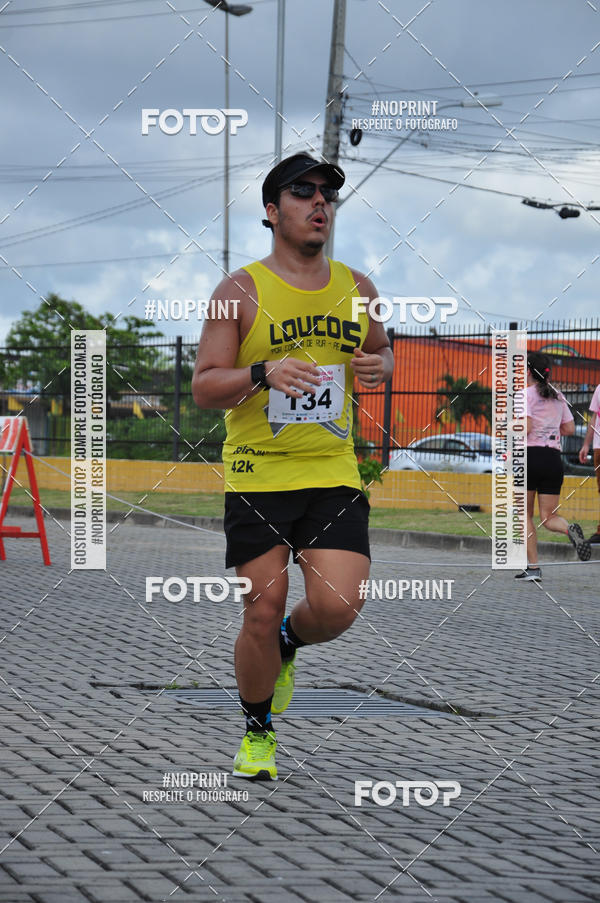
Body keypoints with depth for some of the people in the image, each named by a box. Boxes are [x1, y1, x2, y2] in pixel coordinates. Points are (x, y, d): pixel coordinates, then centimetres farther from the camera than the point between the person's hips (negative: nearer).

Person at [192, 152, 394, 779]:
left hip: (334, 475, 3)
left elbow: (380, 352, 27)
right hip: (257, 476, -3)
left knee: (336, 608, -11)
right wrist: (262, 373, -24)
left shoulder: (357, 290, 9)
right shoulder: (242, 291, -3)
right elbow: (203, 388, -6)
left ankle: (287, 644, 25)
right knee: (262, 615, -2)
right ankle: (257, 731, 23)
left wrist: (378, 367, 2)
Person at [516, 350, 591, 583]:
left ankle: (533, 567, 4)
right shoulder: (558, 396, 13)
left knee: (525, 515, 9)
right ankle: (570, 529, -29)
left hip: (530, 456, -5)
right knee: (548, 517, 6)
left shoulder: (526, 394, -5)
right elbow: (569, 429, 15)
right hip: (554, 458, 5)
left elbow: (525, 427, -17)